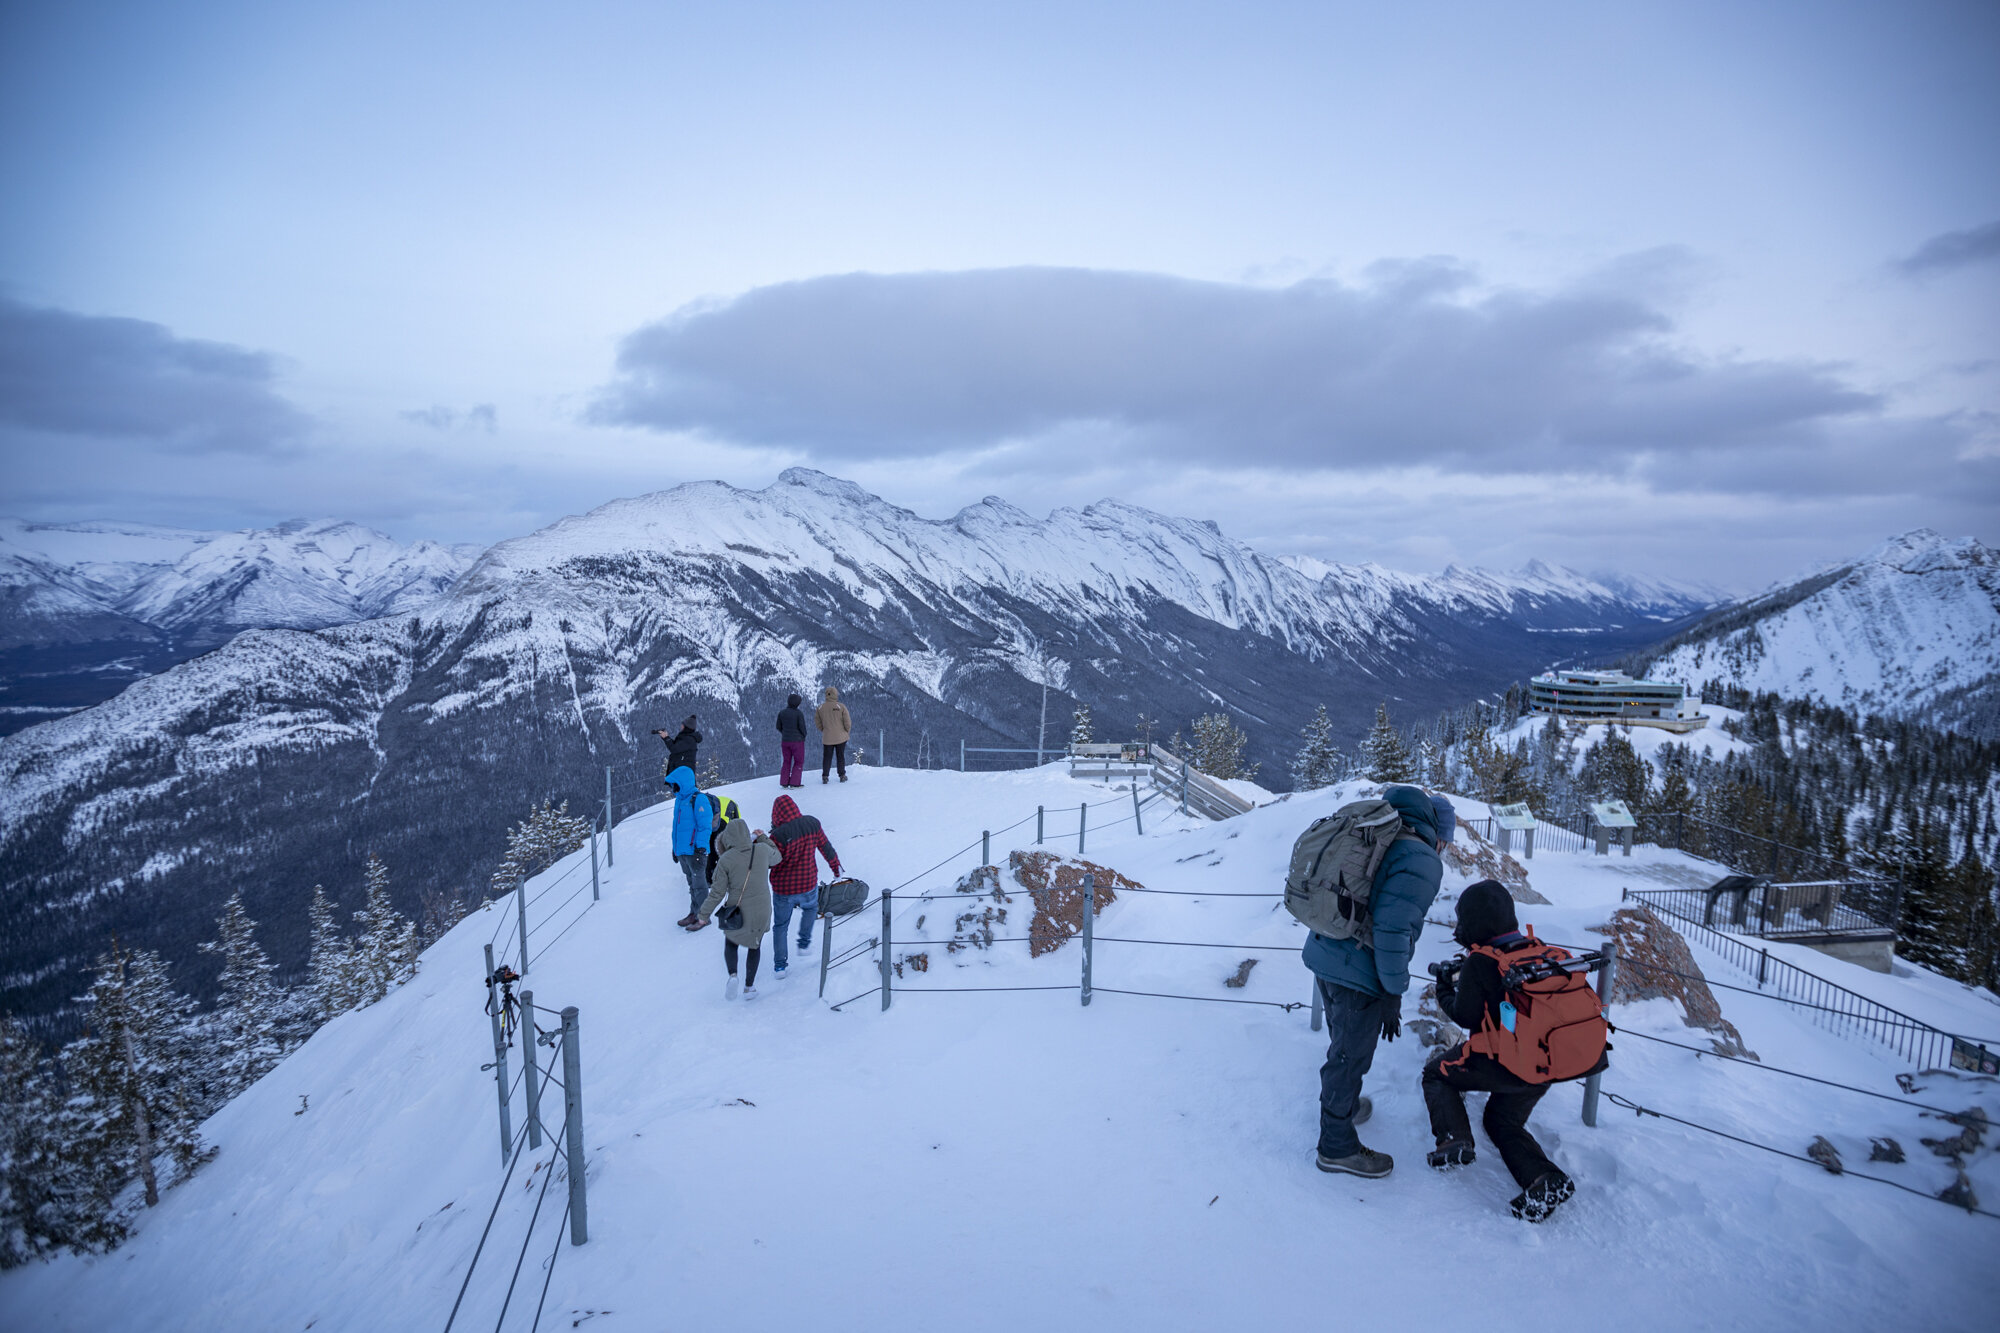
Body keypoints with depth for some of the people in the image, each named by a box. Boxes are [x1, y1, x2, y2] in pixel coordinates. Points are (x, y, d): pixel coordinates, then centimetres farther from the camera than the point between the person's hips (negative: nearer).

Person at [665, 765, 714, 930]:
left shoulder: (699, 799, -15)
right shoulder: (680, 800, 13)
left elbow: (705, 826, -18)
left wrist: (700, 849, -21)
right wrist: (675, 847, 22)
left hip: (695, 851, -9)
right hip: (683, 851, 9)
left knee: (699, 884, 0)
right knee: (691, 884, 16)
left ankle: (703, 916, 8)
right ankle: (694, 913, 25)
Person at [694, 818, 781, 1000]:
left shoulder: (726, 860, -17)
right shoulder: (762, 850, -10)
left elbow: (717, 892, -12)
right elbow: (777, 857, 14)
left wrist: (704, 914, 1)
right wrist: (762, 837, 25)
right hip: (762, 912, 2)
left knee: (730, 944, 22)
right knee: (754, 946, 22)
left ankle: (732, 975, -1)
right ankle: (749, 987, 24)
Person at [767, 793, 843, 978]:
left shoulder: (779, 834, -24)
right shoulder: (812, 824, -9)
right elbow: (826, 847, 5)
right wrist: (835, 864, 23)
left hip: (782, 889, -3)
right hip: (808, 885, 3)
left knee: (781, 925, 17)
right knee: (811, 908, 35)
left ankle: (779, 965, 25)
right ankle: (804, 943, 35)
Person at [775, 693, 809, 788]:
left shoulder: (781, 712, -2)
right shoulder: (799, 713, -16)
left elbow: (778, 727, 5)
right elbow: (802, 727, -13)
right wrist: (804, 736, 7)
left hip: (785, 741, 4)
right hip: (797, 741, -4)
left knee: (786, 762, 16)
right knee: (798, 762, 8)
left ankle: (784, 782, 12)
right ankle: (794, 783, 2)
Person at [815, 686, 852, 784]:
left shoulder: (820, 708, -2)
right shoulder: (841, 706, -11)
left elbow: (817, 722, 5)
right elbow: (847, 721, -9)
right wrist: (847, 732, 7)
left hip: (827, 738, 2)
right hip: (841, 737, -2)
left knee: (827, 757, 9)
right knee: (840, 756, 10)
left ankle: (825, 776, 7)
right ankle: (842, 775, 15)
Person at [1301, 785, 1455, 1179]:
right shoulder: (1422, 861, -15)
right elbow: (1394, 931, -24)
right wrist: (1394, 994, -14)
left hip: (1324, 958, 9)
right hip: (1358, 976, -9)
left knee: (1344, 1043, 28)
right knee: (1350, 1056, 7)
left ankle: (1345, 1107, 50)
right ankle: (1337, 1146, 23)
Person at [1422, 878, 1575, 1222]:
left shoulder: (1480, 964, -15)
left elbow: (1466, 1016, -9)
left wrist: (1445, 990, 9)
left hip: (1499, 1064, -7)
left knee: (1436, 1073, 18)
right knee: (1503, 1122, 27)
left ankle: (1454, 1140, -1)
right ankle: (1545, 1180, 5)